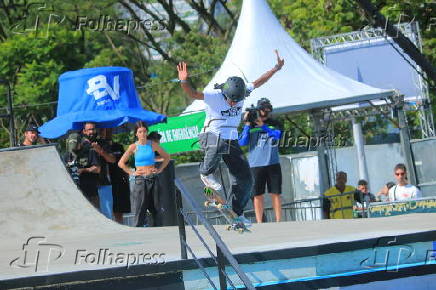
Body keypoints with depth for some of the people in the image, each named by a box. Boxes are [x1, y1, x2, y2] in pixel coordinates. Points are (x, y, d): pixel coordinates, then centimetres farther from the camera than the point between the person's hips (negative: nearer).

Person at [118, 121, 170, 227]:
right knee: (140, 209, -4)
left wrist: (160, 169, 7)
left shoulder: (152, 145, 4)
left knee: (155, 208, 1)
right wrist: (132, 172, -2)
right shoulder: (134, 147, 0)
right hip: (140, 180, -2)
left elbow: (166, 157, 16)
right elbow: (121, 163, 3)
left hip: (153, 179, 2)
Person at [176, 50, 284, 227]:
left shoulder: (242, 93, -4)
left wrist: (276, 68, 13)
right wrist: (184, 81, -50)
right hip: (212, 136, -6)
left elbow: (258, 82, 12)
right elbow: (193, 94, -32)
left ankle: (237, 214, 14)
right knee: (218, 144, -43)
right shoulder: (214, 96, -20)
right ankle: (206, 173, -13)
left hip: (232, 141, 6)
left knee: (245, 179, -1)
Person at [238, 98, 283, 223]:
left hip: (273, 164, 0)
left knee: (275, 194, 0)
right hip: (256, 165, 0)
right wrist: (247, 124, -9)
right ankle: (259, 223, 2)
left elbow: (277, 134, -12)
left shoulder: (275, 124, 8)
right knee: (258, 195, 0)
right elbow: (242, 142, -3)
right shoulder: (250, 125, 7)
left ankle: (278, 222, 3)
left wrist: (263, 126, -23)